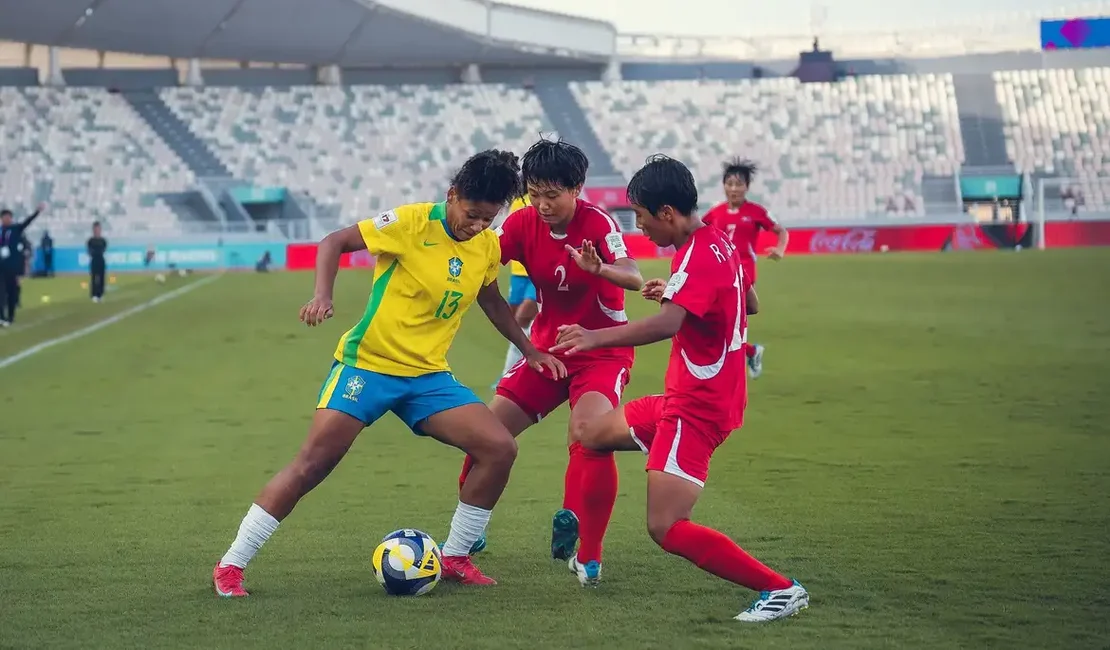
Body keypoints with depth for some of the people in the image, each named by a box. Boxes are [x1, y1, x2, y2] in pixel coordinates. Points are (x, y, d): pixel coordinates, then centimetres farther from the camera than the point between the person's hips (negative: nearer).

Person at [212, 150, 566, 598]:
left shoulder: (488, 246, 3)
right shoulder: (412, 223, -14)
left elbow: (491, 300, 23)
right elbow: (335, 242, -8)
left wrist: (528, 349, 21)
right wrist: (322, 295, -23)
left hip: (428, 375, 5)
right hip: (367, 363, -5)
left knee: (500, 448, -9)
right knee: (315, 461, -14)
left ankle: (454, 558, 7)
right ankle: (231, 564, -5)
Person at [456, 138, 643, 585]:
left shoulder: (597, 222, -20)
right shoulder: (523, 223, -7)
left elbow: (633, 278, -36)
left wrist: (598, 268, -57)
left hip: (602, 351, -5)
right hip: (547, 348, 5)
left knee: (590, 435, -29)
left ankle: (587, 555, -18)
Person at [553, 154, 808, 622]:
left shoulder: (699, 254, -22)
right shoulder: (718, 242, 9)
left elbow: (666, 324, -39)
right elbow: (748, 304, 27)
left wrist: (596, 337, -44)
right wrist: (674, 292, 25)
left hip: (696, 408, -11)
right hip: (687, 397, 11)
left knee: (666, 529, -17)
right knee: (595, 435, 24)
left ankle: (781, 590, -15)